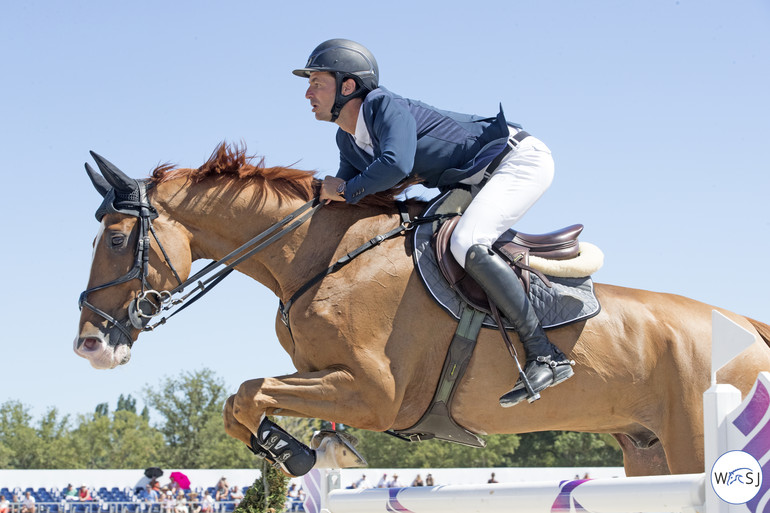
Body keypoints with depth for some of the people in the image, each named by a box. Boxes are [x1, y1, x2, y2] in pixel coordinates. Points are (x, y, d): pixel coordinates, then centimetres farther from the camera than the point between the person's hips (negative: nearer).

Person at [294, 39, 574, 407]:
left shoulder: (386, 107, -22)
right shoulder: (348, 142, 7)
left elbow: (395, 165, -39)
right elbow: (343, 205, 17)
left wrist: (345, 190, -23)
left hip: (519, 159, -10)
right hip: (478, 182, 10)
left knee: (466, 246, -31)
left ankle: (545, 355, -27)